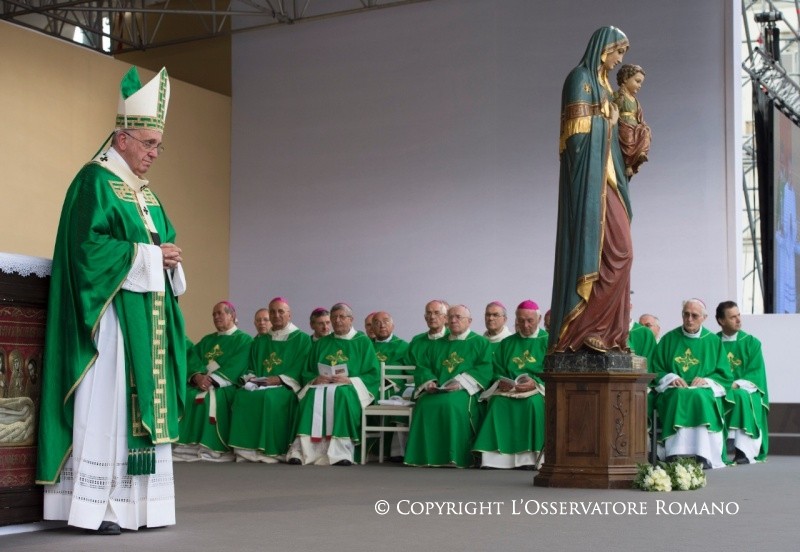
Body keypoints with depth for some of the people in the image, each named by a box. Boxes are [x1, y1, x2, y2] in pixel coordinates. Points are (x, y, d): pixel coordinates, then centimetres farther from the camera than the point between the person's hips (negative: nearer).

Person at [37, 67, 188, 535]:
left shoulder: (144, 190, 18)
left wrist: (169, 258, -1)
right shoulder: (94, 182, -8)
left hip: (147, 316, 9)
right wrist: (149, 256, -16)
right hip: (110, 313, -9)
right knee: (104, 404, -9)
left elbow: (161, 240, 22)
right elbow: (88, 246, -18)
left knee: (144, 403, 7)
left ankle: (137, 501, 10)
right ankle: (93, 507, -5)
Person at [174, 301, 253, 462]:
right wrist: (198, 376, -14)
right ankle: (186, 443, -28)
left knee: (212, 397, -36)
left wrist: (212, 380, -21)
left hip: (227, 385, -5)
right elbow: (193, 359, 9)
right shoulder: (207, 340, 26)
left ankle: (212, 447, -35)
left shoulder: (243, 340, 7)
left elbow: (235, 367, -9)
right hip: (201, 383, 5)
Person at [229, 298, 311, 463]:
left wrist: (279, 379, -15)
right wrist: (250, 377, -3)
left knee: (269, 397, -36)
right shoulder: (260, 340, 24)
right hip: (258, 385, 4)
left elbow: (301, 370, -2)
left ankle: (270, 450, -33)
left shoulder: (301, 339, 9)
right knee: (242, 395, -28)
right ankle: (246, 449, -30)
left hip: (286, 387, -4)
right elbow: (251, 367, 20)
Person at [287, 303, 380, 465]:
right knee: (312, 395, -33)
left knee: (341, 394, -38)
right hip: (321, 385, 3)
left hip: (350, 388, -3)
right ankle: (303, 449, -43)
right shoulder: (321, 344, 22)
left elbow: (373, 374, 3)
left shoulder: (363, 342, 12)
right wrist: (316, 379, -6)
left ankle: (341, 451, -43)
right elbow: (307, 372, 18)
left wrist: (349, 380, -12)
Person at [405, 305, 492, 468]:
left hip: (464, 392, -4)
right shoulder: (438, 344, 27)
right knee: (425, 404, -29)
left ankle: (454, 457, -31)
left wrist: (461, 383, -16)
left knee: (451, 404, -37)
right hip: (437, 391, 4)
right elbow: (422, 366, 18)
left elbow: (484, 370, -2)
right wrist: (428, 381, -5)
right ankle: (425, 455, -25)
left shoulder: (480, 343, 13)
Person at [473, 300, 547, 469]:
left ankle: (529, 456, -34)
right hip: (508, 391, 3)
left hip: (537, 391, -2)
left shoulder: (547, 342, 9)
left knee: (533, 403, -35)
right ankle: (495, 455, -33)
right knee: (498, 402, -29)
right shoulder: (507, 343, 21)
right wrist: (501, 382, -10)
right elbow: (497, 370, 13)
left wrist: (536, 383, -20)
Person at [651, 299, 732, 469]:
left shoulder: (713, 341, 14)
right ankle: (676, 455, -43)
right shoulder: (668, 340, 14)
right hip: (674, 391, 0)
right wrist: (671, 378, -10)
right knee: (680, 396, -35)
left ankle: (703, 457, -40)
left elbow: (723, 375, 10)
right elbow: (657, 371, 11)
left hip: (705, 392, 0)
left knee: (700, 398, -35)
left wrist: (706, 380, -9)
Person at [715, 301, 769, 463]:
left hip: (746, 390, 0)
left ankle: (744, 452, -40)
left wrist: (737, 384, -16)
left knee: (742, 397, -36)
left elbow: (756, 373, 0)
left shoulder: (751, 343, 10)